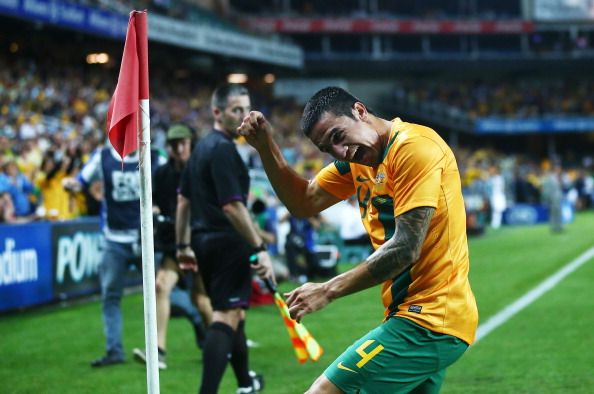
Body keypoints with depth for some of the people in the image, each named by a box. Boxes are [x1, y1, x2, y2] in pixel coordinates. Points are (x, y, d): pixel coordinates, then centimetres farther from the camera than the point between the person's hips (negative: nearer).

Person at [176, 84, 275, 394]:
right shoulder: (223, 149, -16)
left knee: (232, 312, 22)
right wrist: (259, 248, -21)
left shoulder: (201, 148, 14)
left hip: (204, 241, 10)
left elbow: (183, 199, 19)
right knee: (226, 317, -12)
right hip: (228, 242, -10)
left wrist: (183, 245, 24)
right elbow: (232, 206, -22)